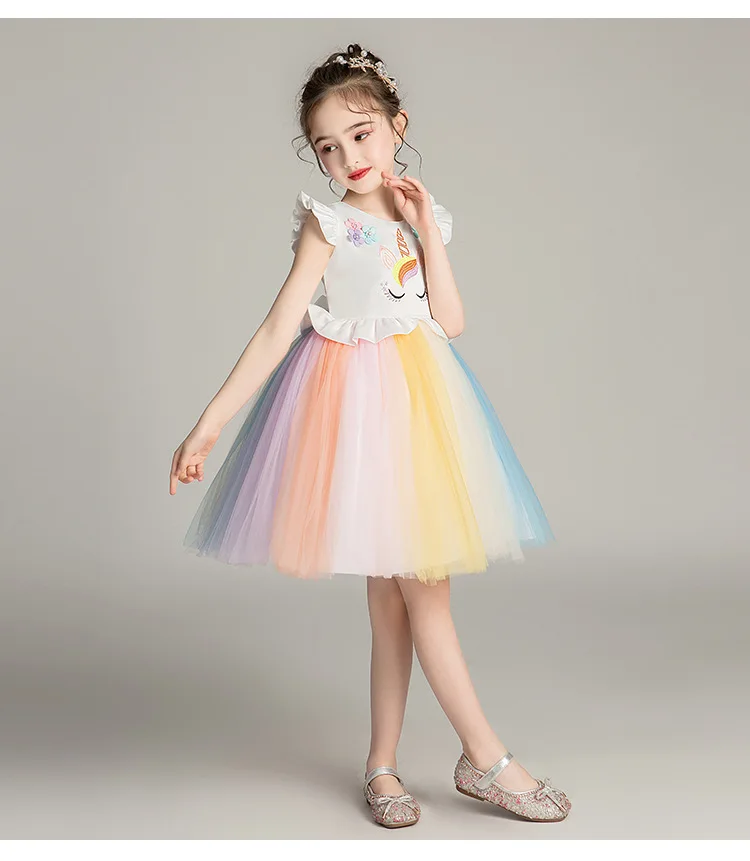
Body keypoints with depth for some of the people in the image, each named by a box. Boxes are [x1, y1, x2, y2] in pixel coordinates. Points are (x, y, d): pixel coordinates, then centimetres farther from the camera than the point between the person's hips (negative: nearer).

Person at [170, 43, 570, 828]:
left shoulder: (422, 216, 9)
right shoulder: (329, 223, -6)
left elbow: (451, 321, -1)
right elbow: (278, 330, -11)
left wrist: (427, 231, -6)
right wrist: (208, 424, -16)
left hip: (419, 395, 6)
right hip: (359, 401, -5)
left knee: (394, 591, 8)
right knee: (419, 586, -3)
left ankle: (382, 765, 19)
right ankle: (486, 761, 10)